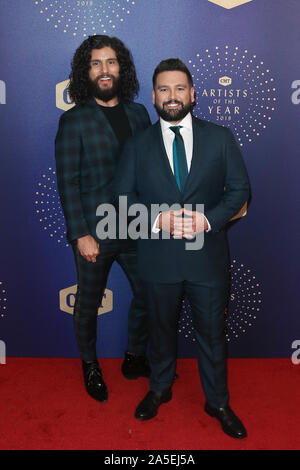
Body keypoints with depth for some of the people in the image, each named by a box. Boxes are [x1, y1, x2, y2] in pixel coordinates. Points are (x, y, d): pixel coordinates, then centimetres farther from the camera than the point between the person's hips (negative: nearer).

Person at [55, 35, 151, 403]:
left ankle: (135, 359, 36)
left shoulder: (138, 114, 7)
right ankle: (90, 366, 37)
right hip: (94, 234, -4)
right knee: (88, 304, 12)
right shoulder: (74, 121, -6)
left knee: (148, 294, 13)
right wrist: (81, 234, -13)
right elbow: (67, 183, -8)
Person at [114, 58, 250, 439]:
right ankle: (159, 389, 44)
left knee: (212, 332, 13)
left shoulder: (220, 138, 2)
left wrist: (208, 219, -17)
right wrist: (158, 219, -18)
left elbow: (239, 189, 0)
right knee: (160, 329, 19)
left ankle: (217, 402, 36)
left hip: (208, 255, 0)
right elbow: (122, 196, 0)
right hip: (158, 258, 1)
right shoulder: (137, 146, 4)